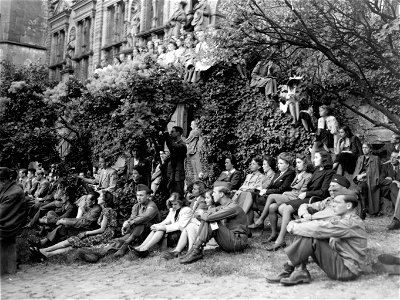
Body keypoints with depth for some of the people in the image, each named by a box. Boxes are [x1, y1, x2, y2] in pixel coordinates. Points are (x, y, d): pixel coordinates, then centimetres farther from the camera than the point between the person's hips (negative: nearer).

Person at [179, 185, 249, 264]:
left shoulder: (233, 207, -16)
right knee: (205, 222, -4)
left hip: (238, 241, -9)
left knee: (210, 222, -21)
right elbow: (198, 215, 11)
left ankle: (196, 251, -24)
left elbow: (209, 217, -25)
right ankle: (195, 249, -16)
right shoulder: (221, 207, 14)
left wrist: (202, 214, -4)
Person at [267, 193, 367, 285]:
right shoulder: (341, 218, 12)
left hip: (347, 270, -9)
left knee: (311, 237, -23)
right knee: (304, 233, -2)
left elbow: (320, 229, -27)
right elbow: (320, 223, 4)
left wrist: (295, 228, -17)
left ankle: (289, 269, -10)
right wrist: (297, 222, -14)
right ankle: (300, 273, -8)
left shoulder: (351, 223, -20)